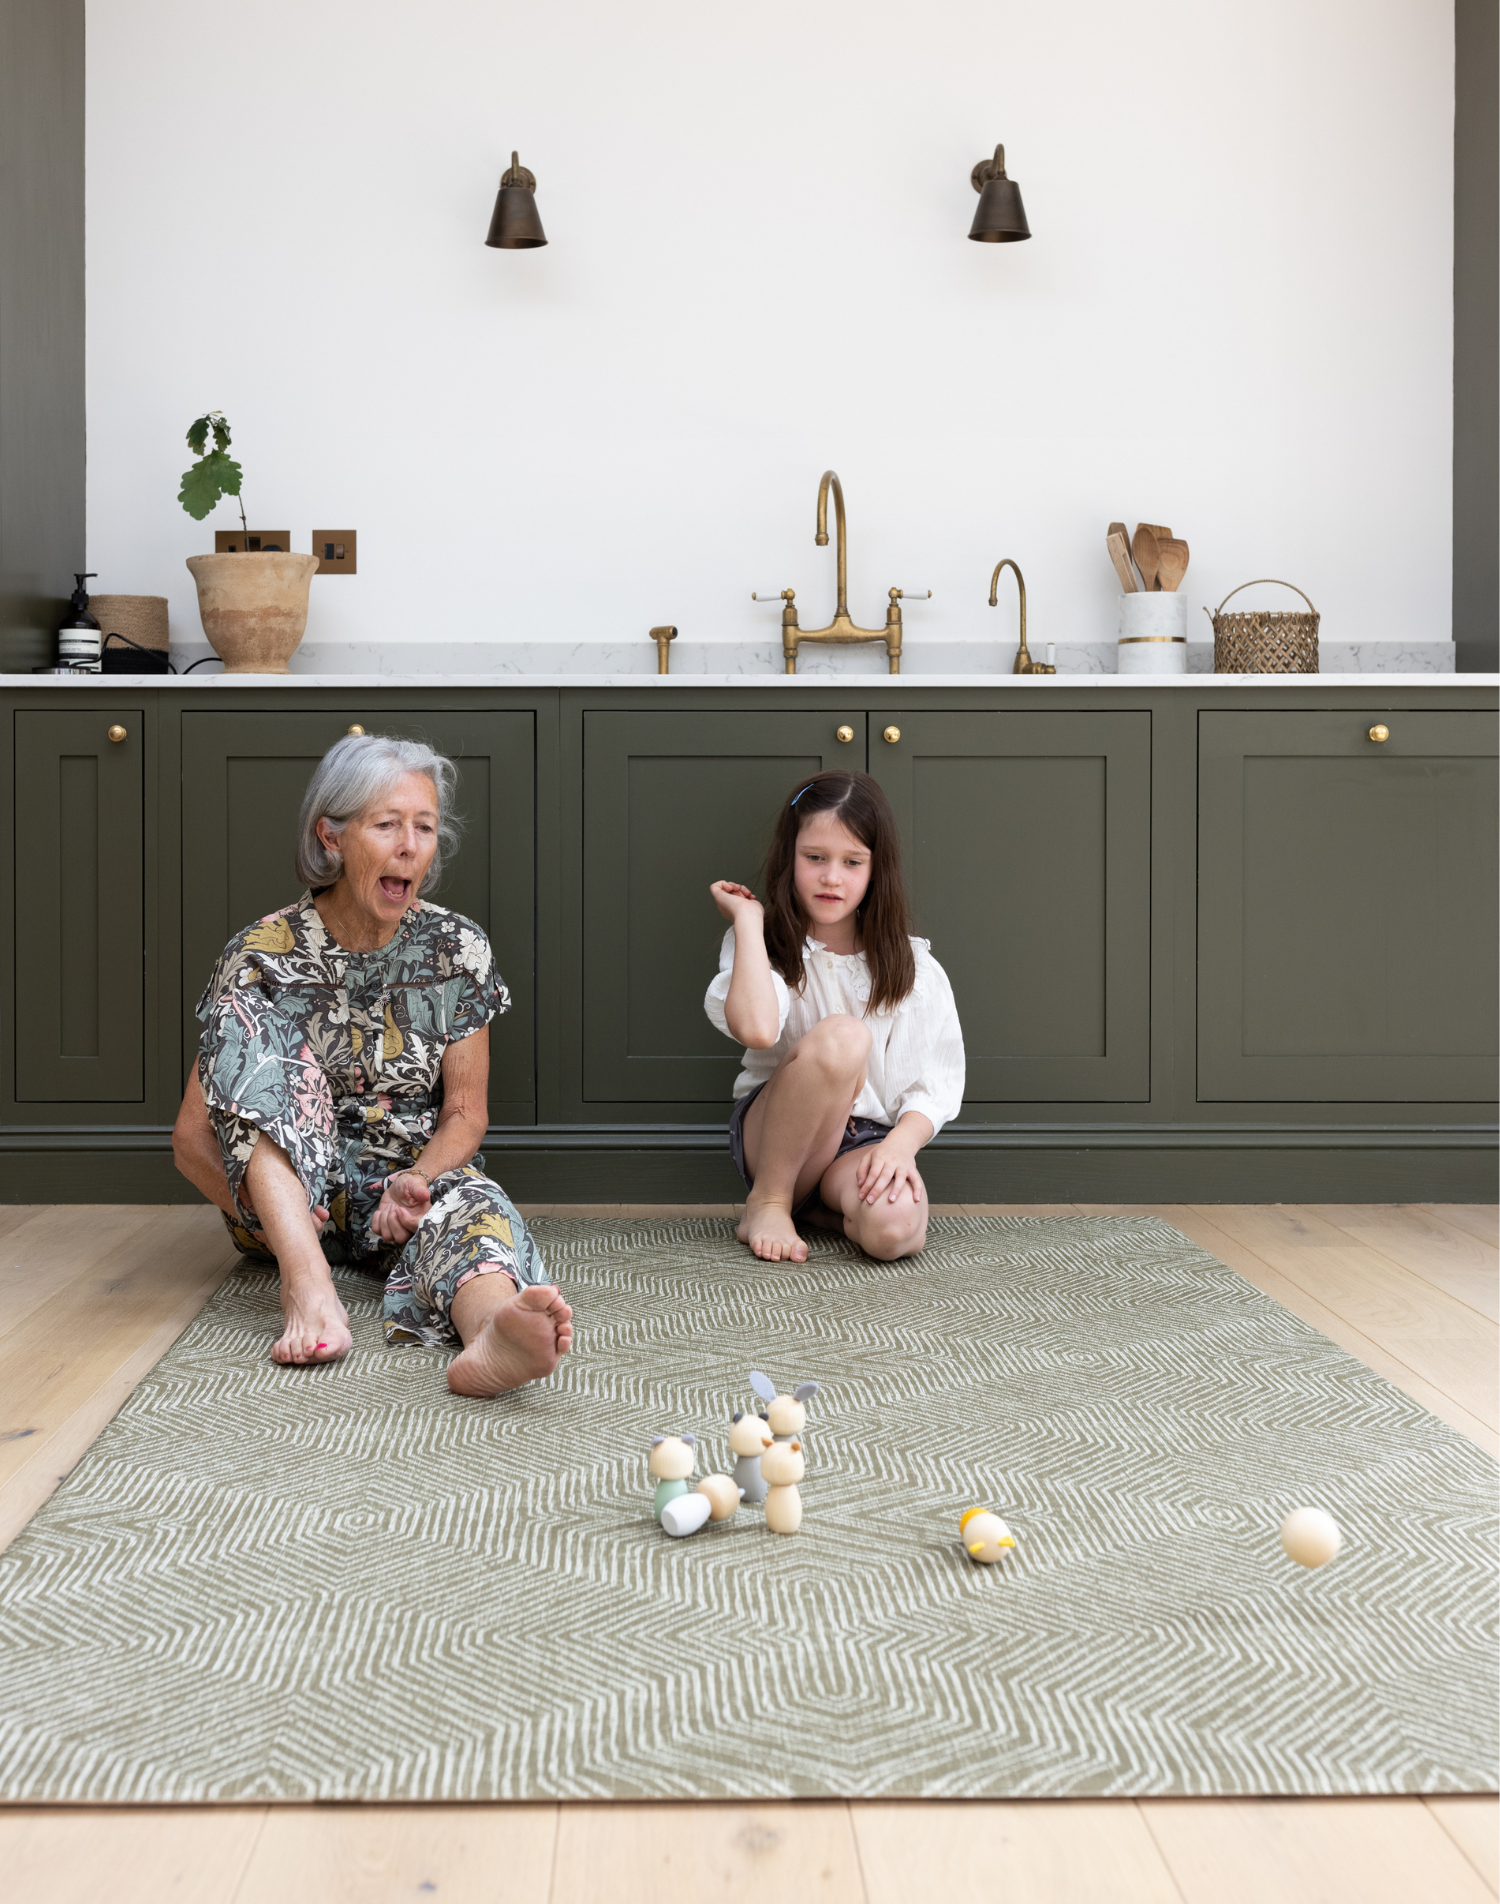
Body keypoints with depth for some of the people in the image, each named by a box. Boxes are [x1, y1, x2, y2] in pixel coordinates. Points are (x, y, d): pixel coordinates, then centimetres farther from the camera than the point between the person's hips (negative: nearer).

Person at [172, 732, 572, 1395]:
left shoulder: (457, 949, -3)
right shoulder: (265, 956, -8)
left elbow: (465, 1113, -1)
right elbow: (193, 1137, -7)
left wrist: (415, 1182, -23)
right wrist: (268, 1217, -25)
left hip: (413, 1177, 1)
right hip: (288, 1191, -1)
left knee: (469, 1197, -34)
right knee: (248, 1011, -25)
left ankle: (491, 1329, -72)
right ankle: (308, 1287, -42)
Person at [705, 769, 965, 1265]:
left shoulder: (913, 968, 4)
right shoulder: (765, 945, 0)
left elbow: (933, 1089, 1)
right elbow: (755, 1028, -24)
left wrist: (900, 1144, -20)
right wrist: (747, 918, -12)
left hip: (865, 1140, 2)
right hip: (770, 1140, -1)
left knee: (895, 1228, -35)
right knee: (841, 1036, -32)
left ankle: (812, 1204, 1)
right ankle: (767, 1201, -14)